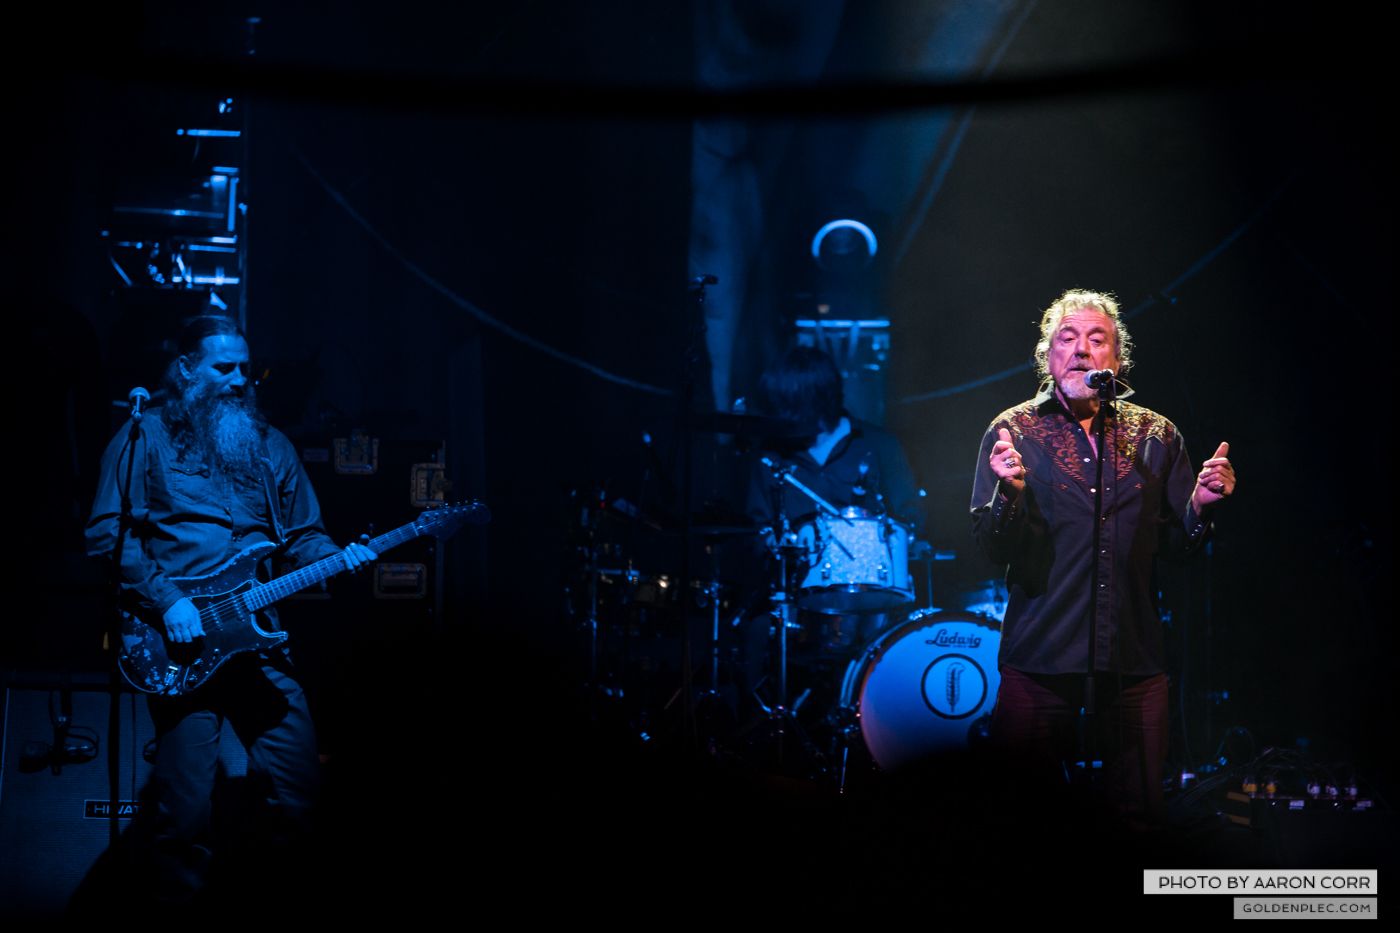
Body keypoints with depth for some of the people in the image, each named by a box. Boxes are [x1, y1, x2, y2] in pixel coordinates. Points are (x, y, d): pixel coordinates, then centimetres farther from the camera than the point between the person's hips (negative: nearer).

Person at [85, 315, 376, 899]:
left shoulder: (270, 446, 18)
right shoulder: (144, 439, 3)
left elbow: (302, 536, 19)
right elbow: (108, 533, -3)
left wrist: (338, 558, -3)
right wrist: (165, 601, -14)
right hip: (178, 641, -4)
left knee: (298, 783, 1)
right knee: (187, 803, -11)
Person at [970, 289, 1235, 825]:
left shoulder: (1156, 436, 9)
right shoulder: (1013, 431, 3)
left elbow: (1176, 545, 10)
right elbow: (993, 548, -3)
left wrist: (1200, 508, -10)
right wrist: (1009, 494, -22)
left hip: (1135, 662, 2)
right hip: (1040, 657, -2)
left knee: (1141, 817, 2)